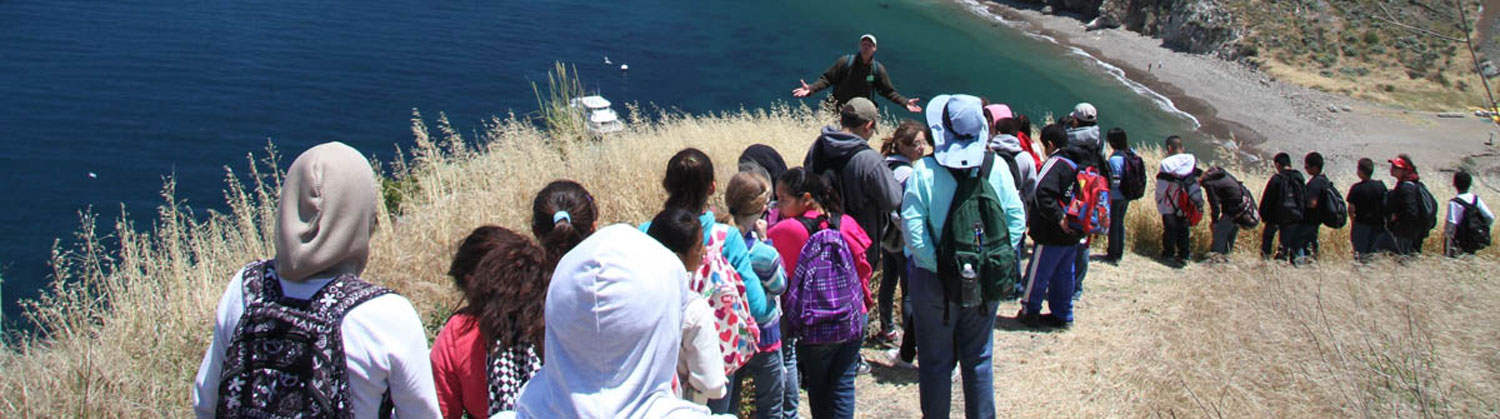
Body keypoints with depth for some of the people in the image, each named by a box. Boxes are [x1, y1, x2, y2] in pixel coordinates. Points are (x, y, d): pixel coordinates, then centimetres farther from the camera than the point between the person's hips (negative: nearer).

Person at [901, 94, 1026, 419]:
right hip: (986, 282, 3)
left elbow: (912, 227, -18)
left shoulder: (925, 170, -13)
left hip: (935, 282, -2)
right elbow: (1016, 220, -4)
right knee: (979, 360, 16)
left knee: (935, 363, 10)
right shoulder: (996, 166, -6)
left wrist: (935, 264, -11)